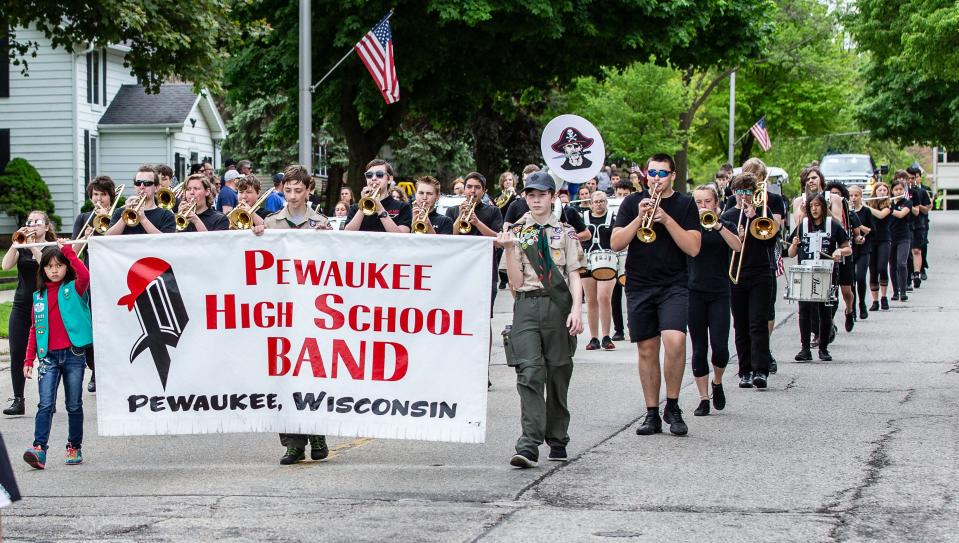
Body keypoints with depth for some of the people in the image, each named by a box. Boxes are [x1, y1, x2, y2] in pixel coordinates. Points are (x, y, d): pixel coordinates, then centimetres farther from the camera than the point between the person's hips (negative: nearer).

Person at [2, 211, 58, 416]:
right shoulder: (21, 248, 11)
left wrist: (33, 247, -20)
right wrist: (17, 242, -15)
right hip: (21, 307, 3)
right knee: (17, 353, -2)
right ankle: (18, 400, 1)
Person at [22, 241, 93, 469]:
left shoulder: (74, 288, 1)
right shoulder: (39, 296, 11)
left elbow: (85, 275, -23)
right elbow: (35, 329, 13)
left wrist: (68, 251, -18)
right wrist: (29, 359, 8)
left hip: (73, 354, -2)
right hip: (48, 356, 2)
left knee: (74, 405, 7)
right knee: (45, 405, -8)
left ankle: (74, 448, 17)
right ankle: (39, 450, -17)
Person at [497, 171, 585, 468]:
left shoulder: (565, 233, 10)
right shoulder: (516, 232, 10)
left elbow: (574, 276, 4)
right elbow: (516, 282, 4)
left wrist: (576, 310, -9)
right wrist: (509, 250, -10)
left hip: (559, 305, 1)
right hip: (527, 306, -1)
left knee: (558, 374, 6)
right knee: (529, 373, -13)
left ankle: (557, 441, 19)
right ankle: (529, 446, -20)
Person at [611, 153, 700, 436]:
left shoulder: (685, 205, 4)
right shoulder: (632, 203, 8)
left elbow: (693, 248, -6)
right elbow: (615, 243, 0)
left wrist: (666, 219, -15)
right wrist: (639, 218, -12)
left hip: (674, 285, -2)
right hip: (639, 286, 2)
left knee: (675, 341, -21)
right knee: (647, 351, 5)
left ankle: (673, 406, -6)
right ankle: (652, 414, 14)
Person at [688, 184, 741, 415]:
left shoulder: (727, 226, 8)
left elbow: (737, 246, -13)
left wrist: (716, 225, -22)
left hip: (719, 293, 0)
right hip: (695, 292, 0)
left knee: (720, 347, -9)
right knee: (699, 350, 0)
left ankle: (717, 383, 19)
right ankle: (703, 399, 7)